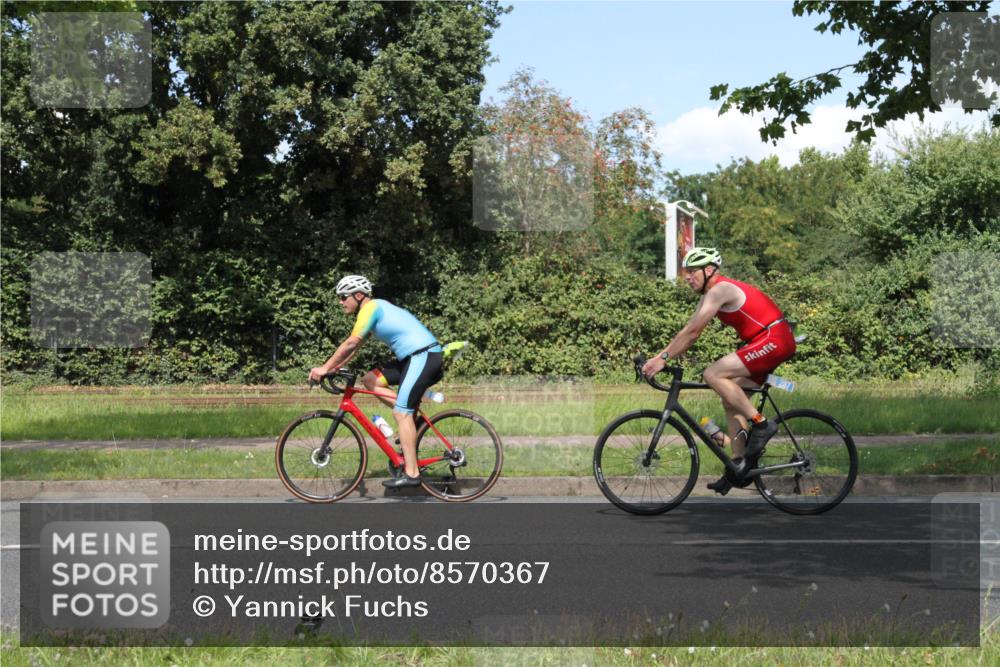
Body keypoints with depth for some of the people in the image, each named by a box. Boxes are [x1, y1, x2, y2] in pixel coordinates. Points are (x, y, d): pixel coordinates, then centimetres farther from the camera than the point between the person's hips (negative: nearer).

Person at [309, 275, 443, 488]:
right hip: (413, 357, 10)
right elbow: (355, 347, 21)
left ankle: (411, 474, -12)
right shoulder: (375, 309, 19)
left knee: (401, 413, -12)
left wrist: (325, 368, -12)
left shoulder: (371, 307, -11)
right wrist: (333, 367, 14)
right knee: (369, 380, 10)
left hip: (424, 356, -10)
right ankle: (413, 415, 7)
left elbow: (351, 344, -17)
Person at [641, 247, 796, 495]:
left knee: (714, 375, -20)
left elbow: (692, 332, -18)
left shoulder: (719, 290, -14)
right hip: (766, 343, 10)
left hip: (774, 339, -10)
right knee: (731, 401, 9)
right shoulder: (710, 294, 16)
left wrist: (663, 359, -15)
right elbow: (689, 332, 16)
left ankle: (760, 424, -15)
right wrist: (658, 357, 9)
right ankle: (739, 465, 10)